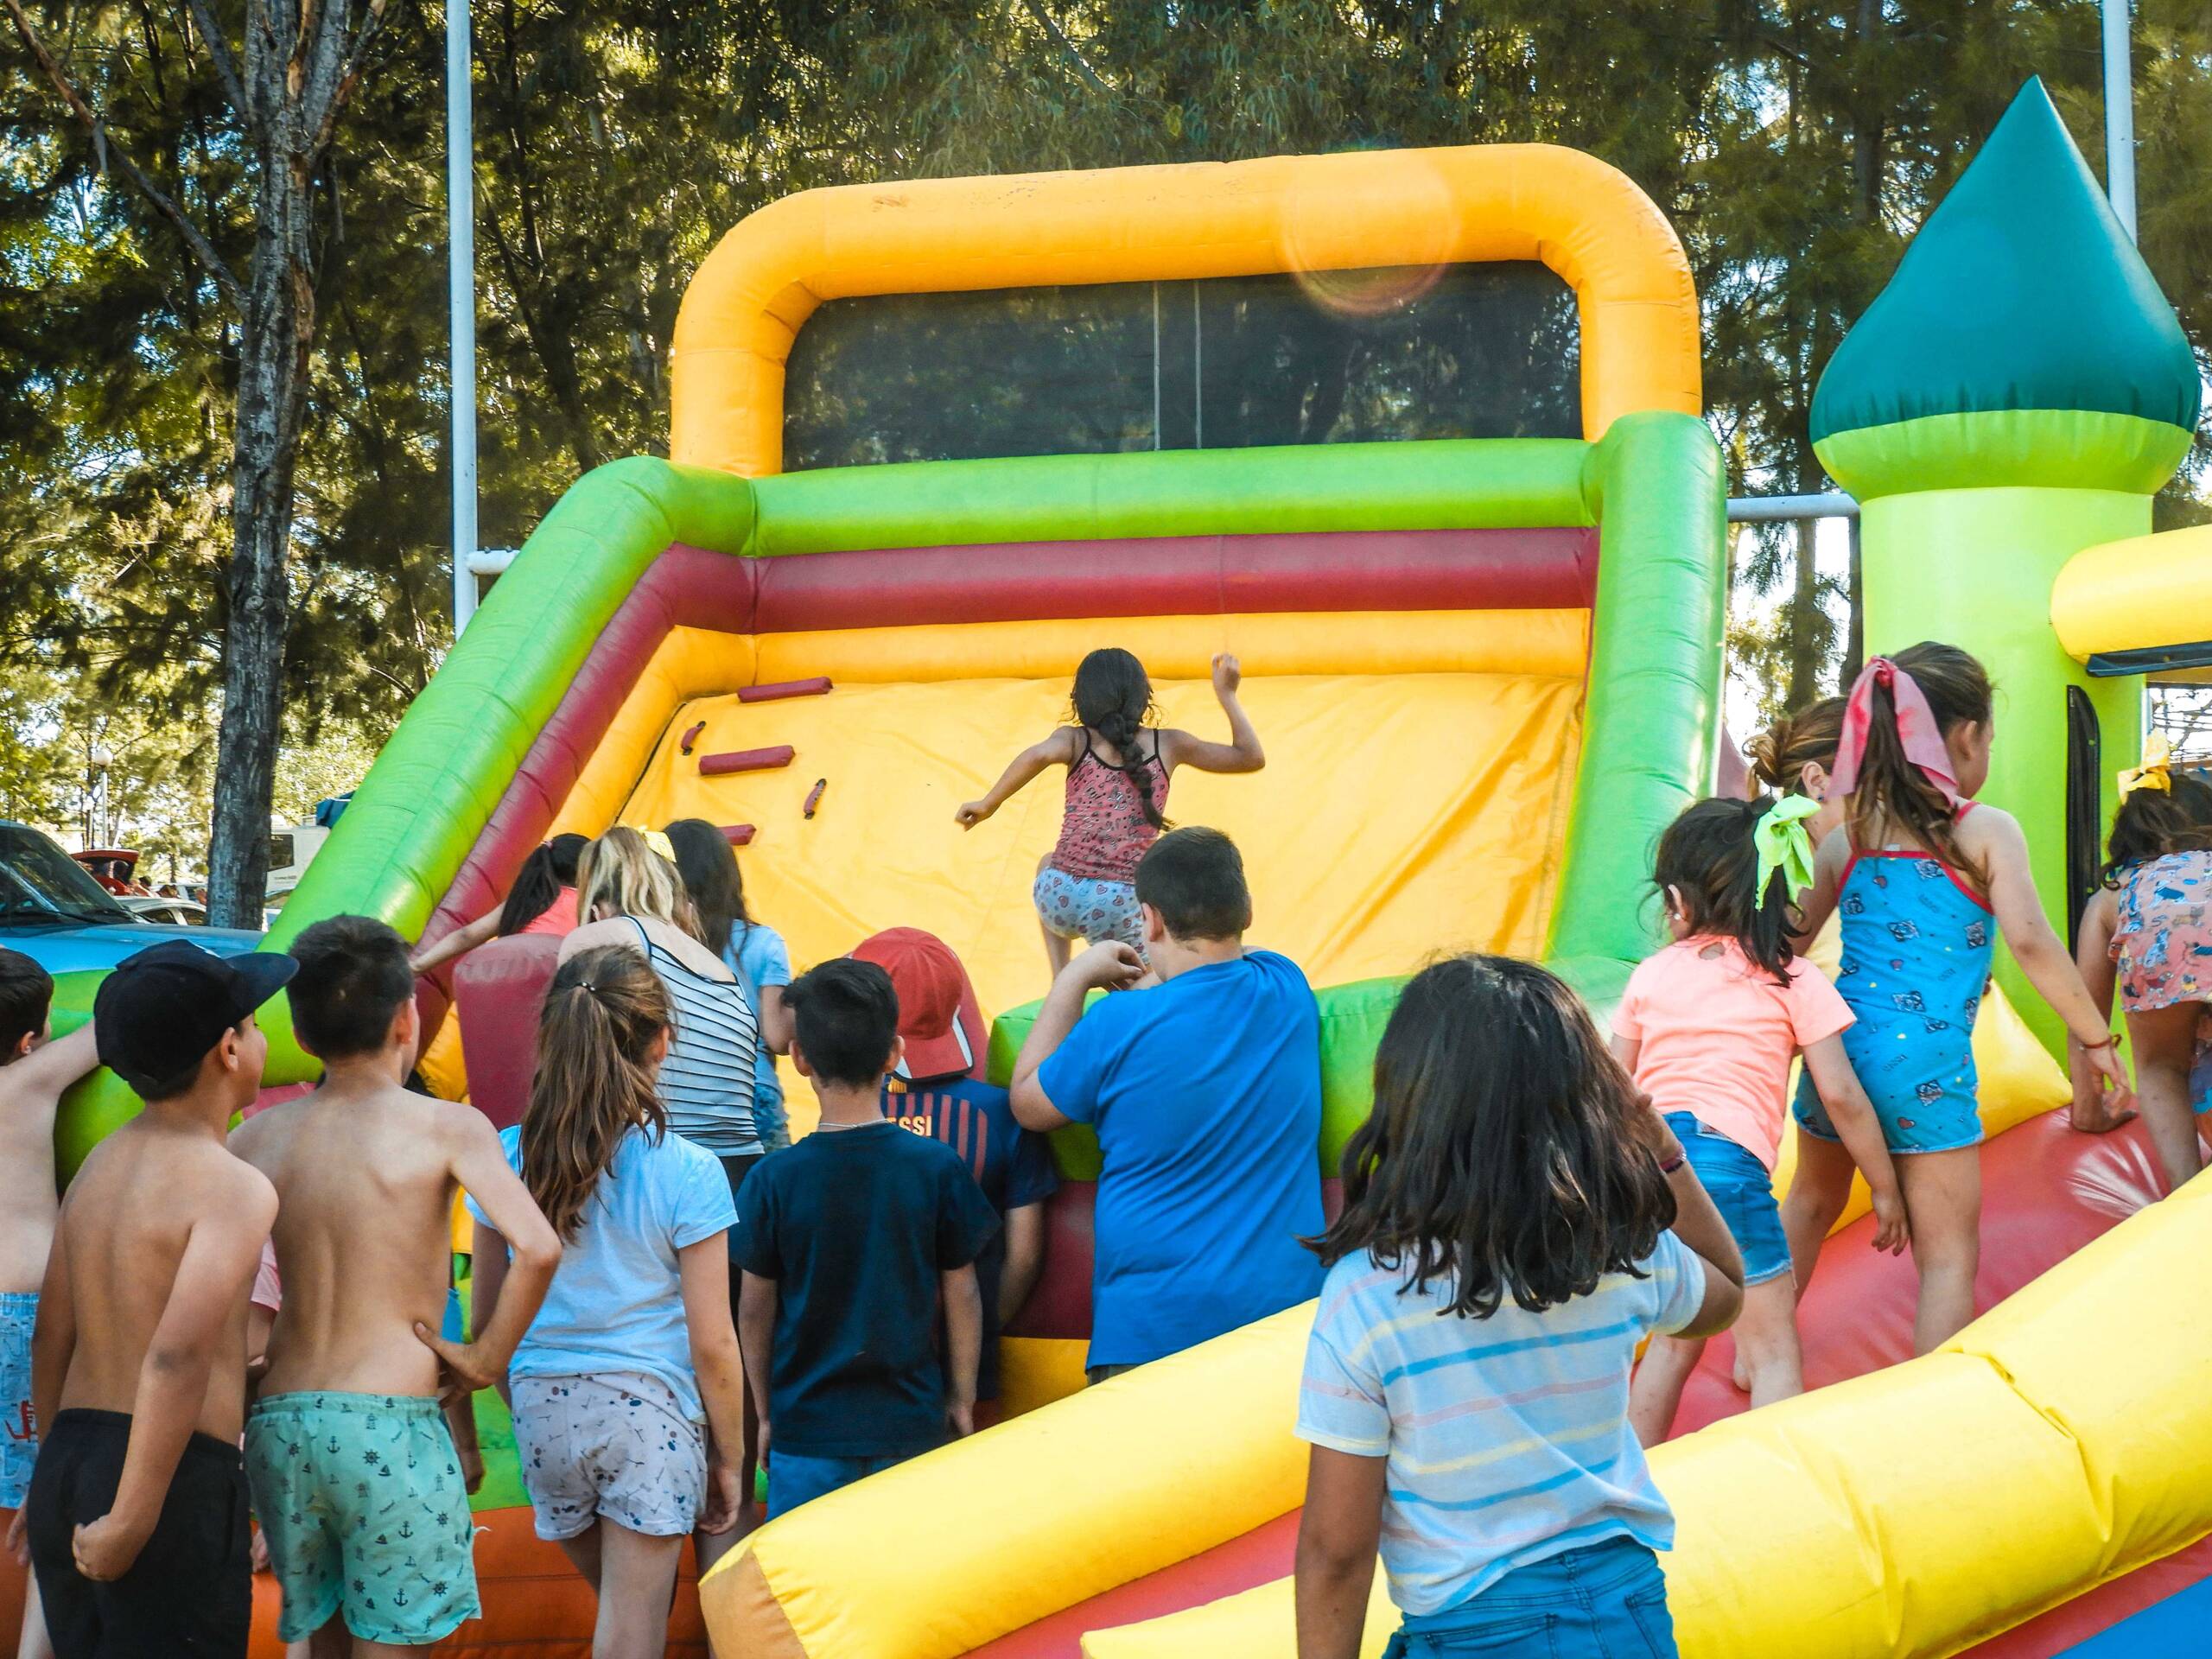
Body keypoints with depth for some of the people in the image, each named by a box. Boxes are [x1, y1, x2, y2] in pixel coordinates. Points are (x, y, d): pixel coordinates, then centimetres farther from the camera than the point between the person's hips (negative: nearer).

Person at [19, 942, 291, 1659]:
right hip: (173, 1482, -8)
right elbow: (177, 1359, -26)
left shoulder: (101, 1163, 11)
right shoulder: (233, 1188, -14)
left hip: (67, 1465, 8)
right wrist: (130, 1524, -23)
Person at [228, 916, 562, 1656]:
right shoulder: (446, 1128, -5)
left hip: (279, 1422, 5)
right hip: (390, 1424, -5)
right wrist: (486, 1359, -6)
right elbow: (537, 1248, -18)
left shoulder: (257, 1137, 8)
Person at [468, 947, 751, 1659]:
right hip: (650, 1410, -4)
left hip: (543, 1409, 4)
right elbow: (712, 1345, -8)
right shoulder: (686, 1173, -11)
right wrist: (727, 1459, 4)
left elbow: (486, 1321, 8)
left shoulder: (507, 1158, -1)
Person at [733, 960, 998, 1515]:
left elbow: (755, 1309, 0)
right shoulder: (938, 1168, -6)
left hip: (806, 1428, -1)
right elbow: (962, 1295, 1)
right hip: (911, 1423, 1)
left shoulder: (775, 1180, -7)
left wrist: (765, 1412, 13)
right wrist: (962, 1399, 14)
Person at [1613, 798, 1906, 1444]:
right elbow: (1842, 1095, 1)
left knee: (1675, 1334, 22)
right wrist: (1885, 1188, 11)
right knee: (1774, 1352, 2)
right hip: (1726, 1163, -5)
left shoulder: (1652, 975, 13)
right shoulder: (1794, 981, 4)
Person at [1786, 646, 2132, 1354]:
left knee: (1811, 1205, 28)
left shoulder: (1847, 836, 7)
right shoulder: (1987, 832, -6)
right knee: (1949, 1256, 3)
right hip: (1927, 1066, -5)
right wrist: (2096, 1037, -4)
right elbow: (2031, 943, -14)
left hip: (1839, 1048, 5)